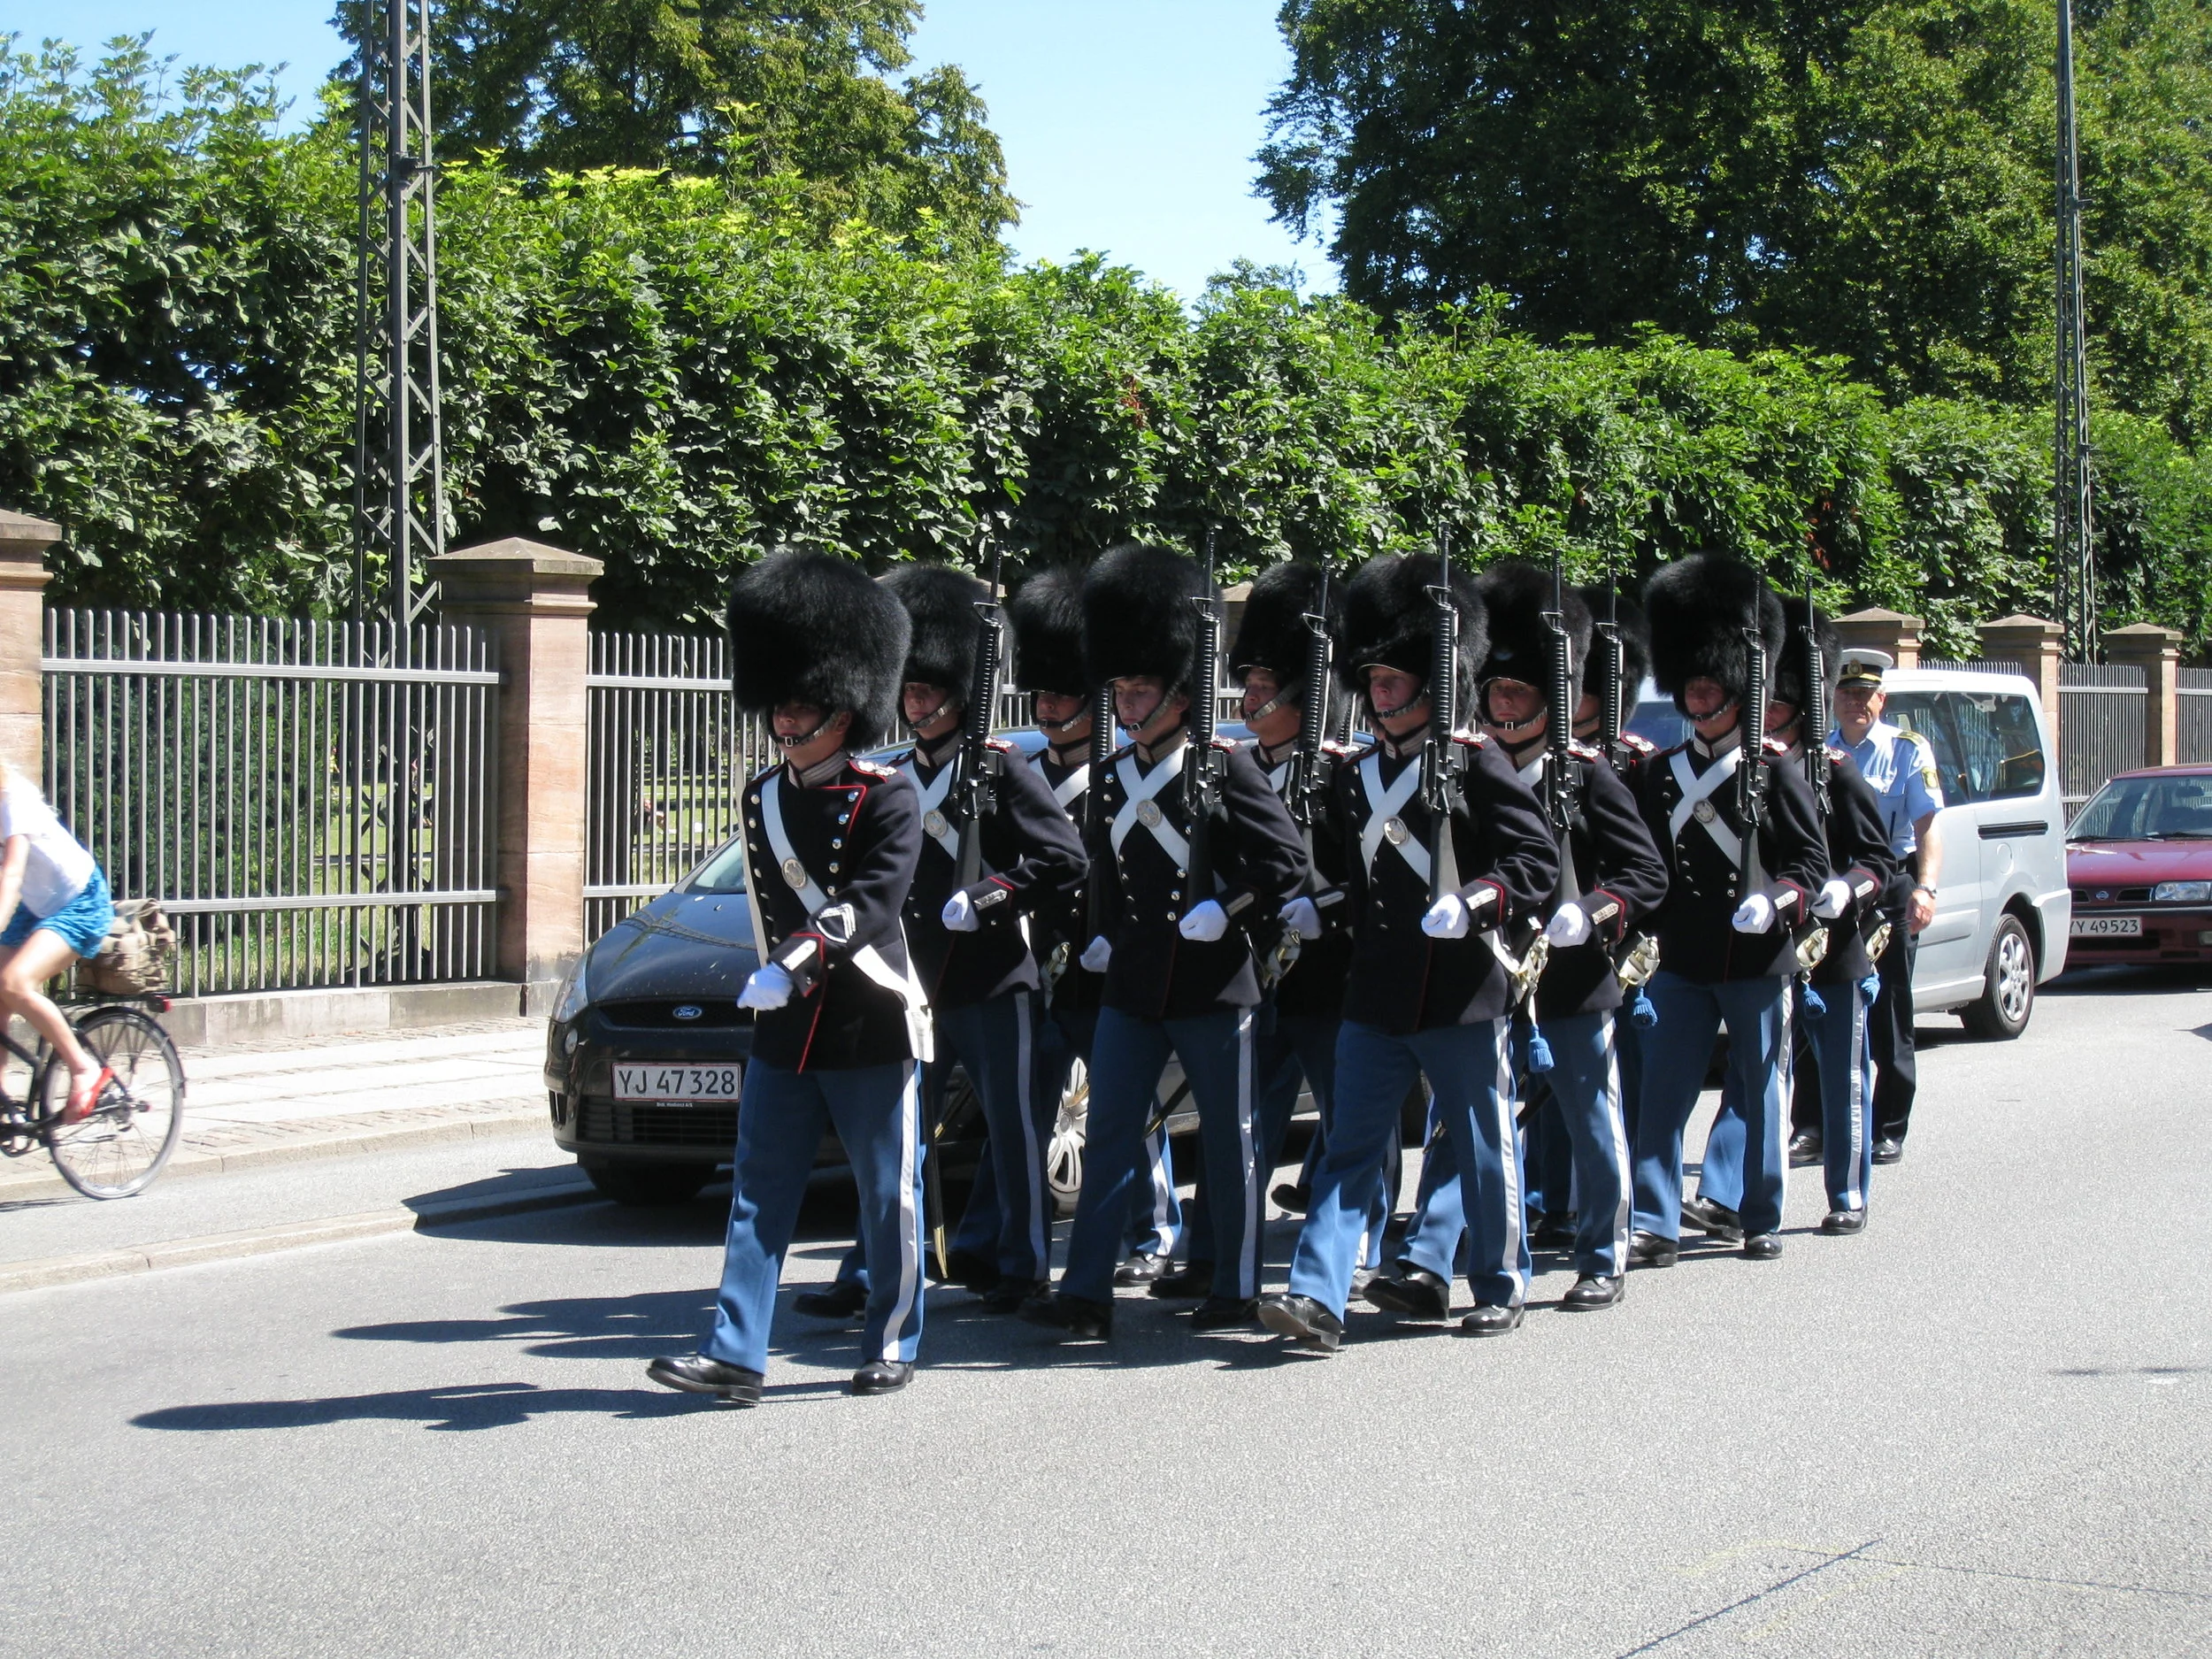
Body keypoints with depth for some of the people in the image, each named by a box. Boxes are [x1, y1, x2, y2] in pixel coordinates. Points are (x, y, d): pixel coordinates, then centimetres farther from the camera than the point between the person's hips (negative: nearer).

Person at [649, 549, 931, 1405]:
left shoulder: (888, 797, -9)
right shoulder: (763, 797, 9)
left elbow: (870, 903, -22)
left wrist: (792, 967, -30)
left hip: (872, 1029, -5)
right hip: (783, 1031, 6)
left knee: (889, 1192, 5)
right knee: (758, 1194, 1)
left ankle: (892, 1346, 18)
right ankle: (734, 1355, 0)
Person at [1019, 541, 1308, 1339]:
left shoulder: (1223, 769, -7)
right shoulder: (1113, 777, 10)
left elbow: (1287, 859, -8)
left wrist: (1228, 912, -14)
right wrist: (1108, 935, 15)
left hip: (1213, 985, -5)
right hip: (1130, 987, 6)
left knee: (1228, 1141, 5)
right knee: (1109, 1136, 2)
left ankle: (1236, 1290, 15)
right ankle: (1085, 1294, 3)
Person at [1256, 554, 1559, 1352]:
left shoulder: (1475, 764, -4)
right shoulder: (1357, 777, 13)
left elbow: (1538, 858, -9)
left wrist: (1474, 900, -22)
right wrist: (1330, 913, 12)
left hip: (1461, 993, -5)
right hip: (1375, 996, 5)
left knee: (1483, 1149, 8)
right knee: (1351, 1148, -1)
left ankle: (1500, 1287, 23)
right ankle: (1317, 1299, -6)